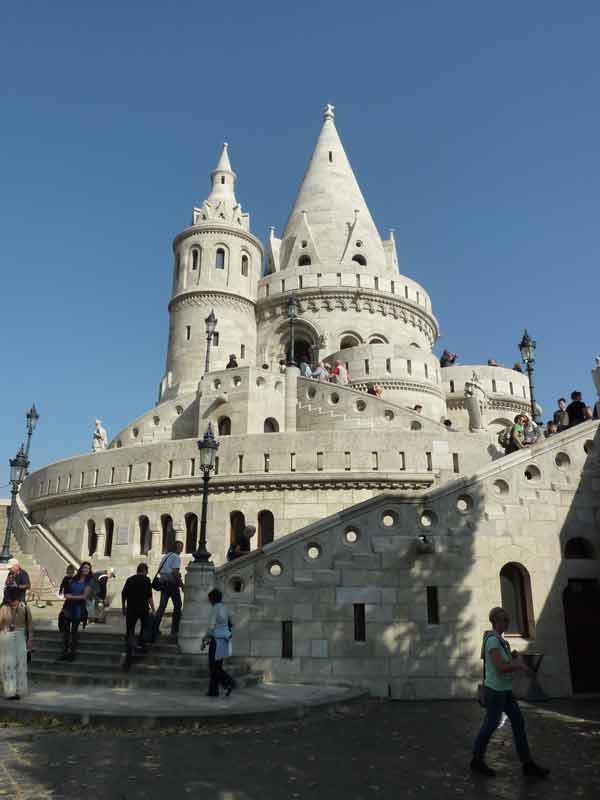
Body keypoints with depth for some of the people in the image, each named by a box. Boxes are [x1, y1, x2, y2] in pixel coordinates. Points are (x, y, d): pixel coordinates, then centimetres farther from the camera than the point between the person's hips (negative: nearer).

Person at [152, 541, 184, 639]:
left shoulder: (165, 556, 15)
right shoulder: (176, 557, -9)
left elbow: (159, 570, 17)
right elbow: (175, 572, -18)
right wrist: (181, 583, -12)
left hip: (162, 582, 7)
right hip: (172, 582, -7)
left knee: (162, 606, 8)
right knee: (177, 606, 6)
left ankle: (155, 628, 0)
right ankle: (174, 630, 8)